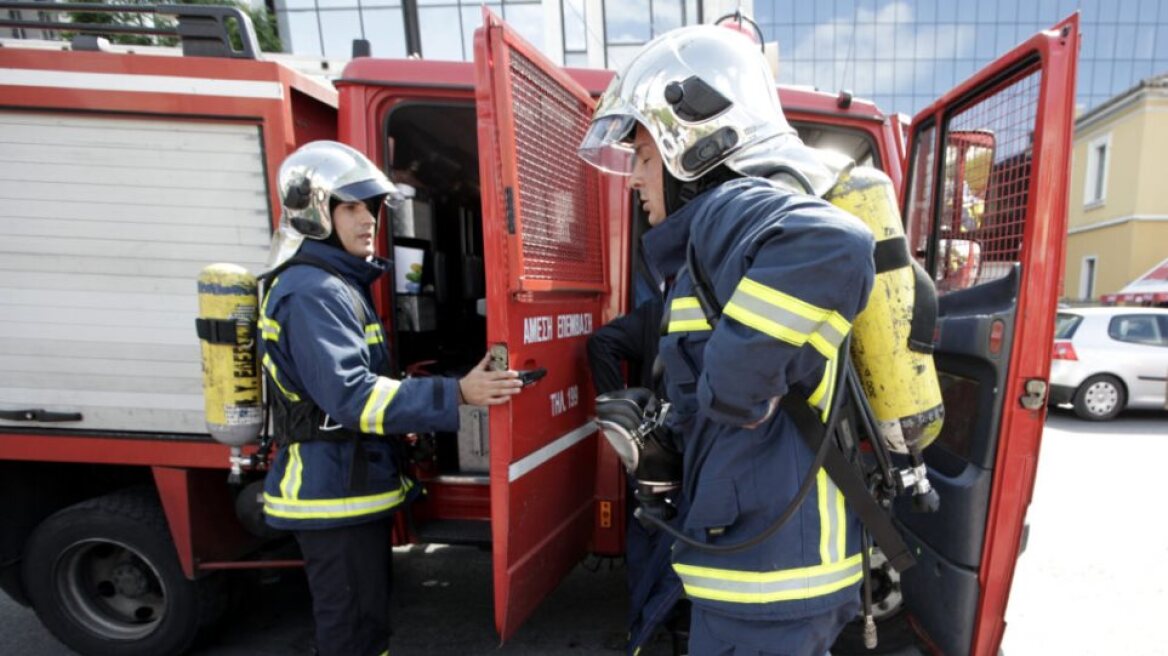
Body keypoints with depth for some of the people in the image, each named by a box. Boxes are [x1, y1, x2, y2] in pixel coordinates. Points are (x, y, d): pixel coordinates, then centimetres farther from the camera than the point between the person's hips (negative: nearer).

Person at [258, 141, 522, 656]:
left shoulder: (338, 283, 12)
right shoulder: (311, 292, -20)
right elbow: (350, 397, -29)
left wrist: (404, 416, 14)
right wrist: (456, 395, -32)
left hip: (353, 486, 10)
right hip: (333, 495, -10)